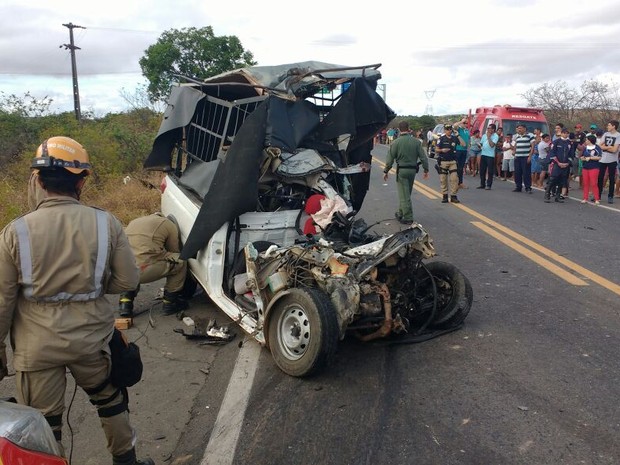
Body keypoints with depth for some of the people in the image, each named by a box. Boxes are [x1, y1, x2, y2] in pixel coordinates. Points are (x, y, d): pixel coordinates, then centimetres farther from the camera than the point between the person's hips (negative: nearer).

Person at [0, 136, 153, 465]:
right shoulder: (106, 224, -10)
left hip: (37, 346, -1)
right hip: (91, 337, 2)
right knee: (110, 400, 25)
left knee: (43, 427, 14)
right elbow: (128, 280, -4)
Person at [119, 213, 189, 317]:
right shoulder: (169, 225, 13)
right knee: (181, 262, 14)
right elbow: (175, 252, 20)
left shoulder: (134, 222, 31)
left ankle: (125, 301, 23)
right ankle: (170, 302, 19)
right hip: (145, 271, -6)